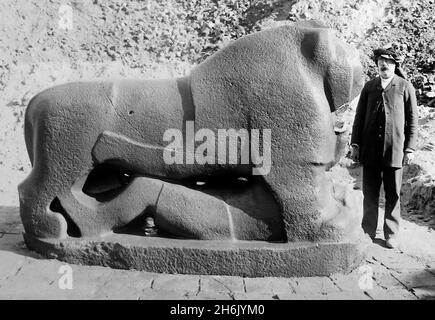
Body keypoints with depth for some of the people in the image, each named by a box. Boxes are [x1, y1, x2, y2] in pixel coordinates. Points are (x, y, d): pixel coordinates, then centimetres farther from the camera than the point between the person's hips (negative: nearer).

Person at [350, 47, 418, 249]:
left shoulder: (405, 87, 4)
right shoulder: (369, 86, 11)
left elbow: (412, 120, 4)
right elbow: (359, 116, 11)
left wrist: (410, 148, -2)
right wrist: (355, 144, 4)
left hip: (394, 150, -1)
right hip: (370, 150, 2)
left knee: (393, 195, 7)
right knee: (369, 194, 6)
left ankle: (392, 235, 20)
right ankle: (368, 232, 18)